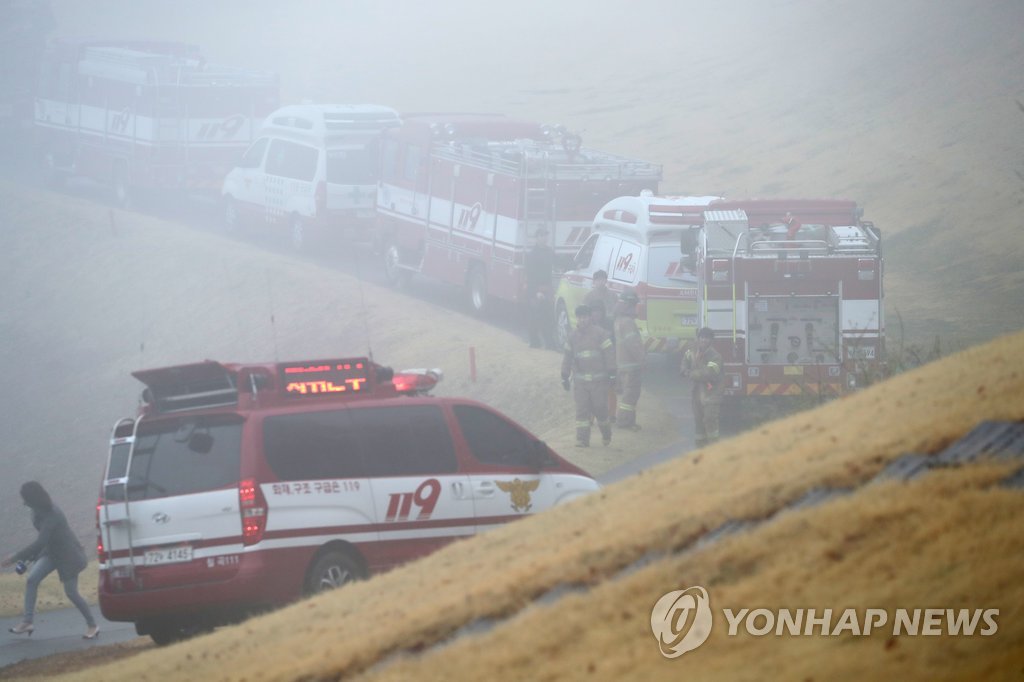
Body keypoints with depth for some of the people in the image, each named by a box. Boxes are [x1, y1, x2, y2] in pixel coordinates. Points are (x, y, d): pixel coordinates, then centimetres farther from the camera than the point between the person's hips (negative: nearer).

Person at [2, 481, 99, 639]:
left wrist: (15, 557, -36)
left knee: (71, 591, -3)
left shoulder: (52, 515, -32)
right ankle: (27, 622, -8)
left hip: (68, 554, -8)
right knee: (31, 579, -8)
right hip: (51, 552, 8)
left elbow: (40, 543, -37)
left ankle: (93, 625, 15)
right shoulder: (38, 510, -4)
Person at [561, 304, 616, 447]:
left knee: (600, 408, 0)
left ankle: (606, 434, 25)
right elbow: (567, 357, 17)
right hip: (580, 380, 3)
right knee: (582, 410, -2)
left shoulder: (599, 333, -3)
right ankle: (582, 439, 0)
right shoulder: (573, 336, 10)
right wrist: (565, 376, 15)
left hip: (598, 380, -3)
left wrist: (612, 374, -8)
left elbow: (609, 354, -3)